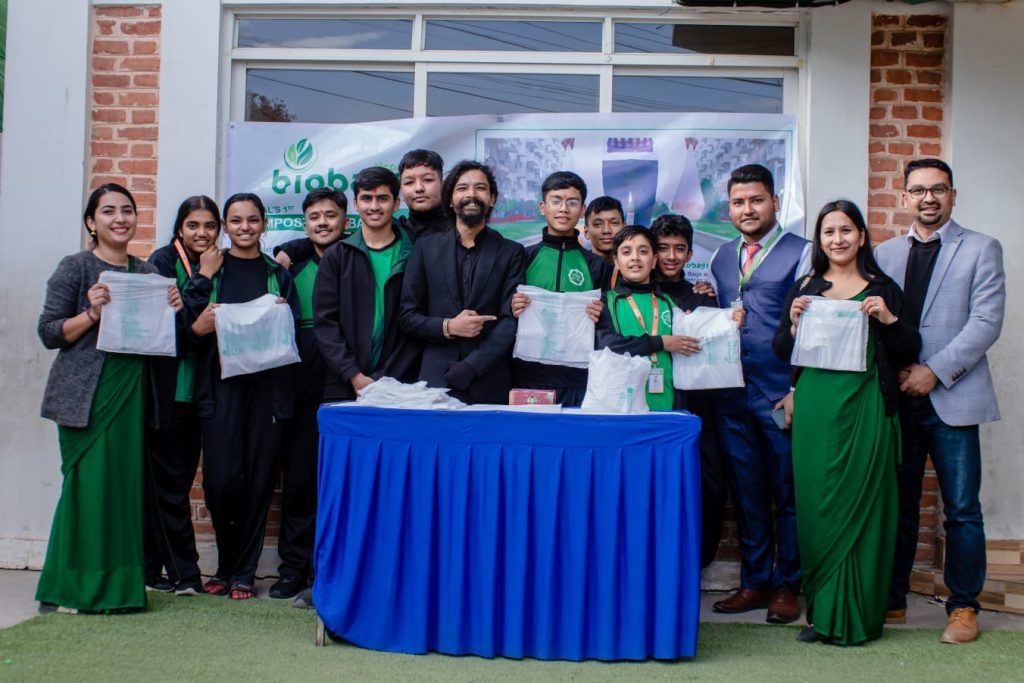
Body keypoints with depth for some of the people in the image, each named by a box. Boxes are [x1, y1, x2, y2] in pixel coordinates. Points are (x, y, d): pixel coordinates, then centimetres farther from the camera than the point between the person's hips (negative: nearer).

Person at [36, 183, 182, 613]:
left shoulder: (146, 272, 14)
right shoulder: (75, 268, 0)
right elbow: (49, 333, -4)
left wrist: (171, 309, 2)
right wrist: (92, 314, -19)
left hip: (132, 394, 5)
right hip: (86, 395, -5)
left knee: (126, 485, 4)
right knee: (86, 485, -7)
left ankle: (116, 586, 12)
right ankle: (66, 589, 3)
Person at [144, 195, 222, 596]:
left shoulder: (214, 266, 13)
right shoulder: (163, 261, -4)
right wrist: (204, 277, -15)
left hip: (196, 387, 6)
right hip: (166, 387, -6)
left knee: (178, 479, 9)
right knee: (169, 480, -3)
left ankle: (152, 568, 18)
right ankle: (183, 571, 3)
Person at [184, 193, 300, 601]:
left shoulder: (278, 273, 13)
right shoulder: (209, 270, 9)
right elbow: (189, 328, 6)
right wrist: (199, 328, -15)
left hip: (267, 385, 1)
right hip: (220, 384, -1)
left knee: (258, 479, 0)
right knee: (221, 479, -9)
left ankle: (243, 572, 12)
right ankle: (226, 565, 14)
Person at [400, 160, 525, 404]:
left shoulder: (511, 252, 5)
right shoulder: (426, 247, 9)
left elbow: (511, 322, -2)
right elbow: (408, 316, 9)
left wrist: (468, 369, -12)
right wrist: (447, 327, -10)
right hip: (434, 381, 1)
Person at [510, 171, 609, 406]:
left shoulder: (597, 266, 8)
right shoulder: (523, 258, 7)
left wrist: (599, 317, -8)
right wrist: (513, 312, -10)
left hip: (577, 379, 0)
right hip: (527, 376, 0)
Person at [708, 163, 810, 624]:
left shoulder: (801, 253, -2)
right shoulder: (721, 258, 15)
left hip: (780, 393, -5)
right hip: (732, 393, 5)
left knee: (787, 492, 3)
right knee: (745, 492, 9)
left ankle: (787, 586, 13)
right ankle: (755, 582, 19)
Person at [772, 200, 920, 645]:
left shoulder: (883, 290, 7)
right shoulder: (805, 289, 11)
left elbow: (908, 353, 6)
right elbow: (781, 351, 10)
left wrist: (888, 320, -11)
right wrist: (794, 323, -9)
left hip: (865, 406, -1)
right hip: (815, 407, 2)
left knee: (861, 503, 0)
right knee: (817, 504, 3)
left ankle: (857, 616, 9)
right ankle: (822, 612, 13)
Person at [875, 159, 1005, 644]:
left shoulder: (981, 250, 4)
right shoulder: (885, 253, 14)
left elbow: (987, 322, -6)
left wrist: (934, 372, -13)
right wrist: (896, 369, -6)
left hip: (952, 397, -3)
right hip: (897, 398, 3)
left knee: (961, 510, 1)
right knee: (897, 506, 8)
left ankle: (963, 606, 13)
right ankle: (892, 600, 18)